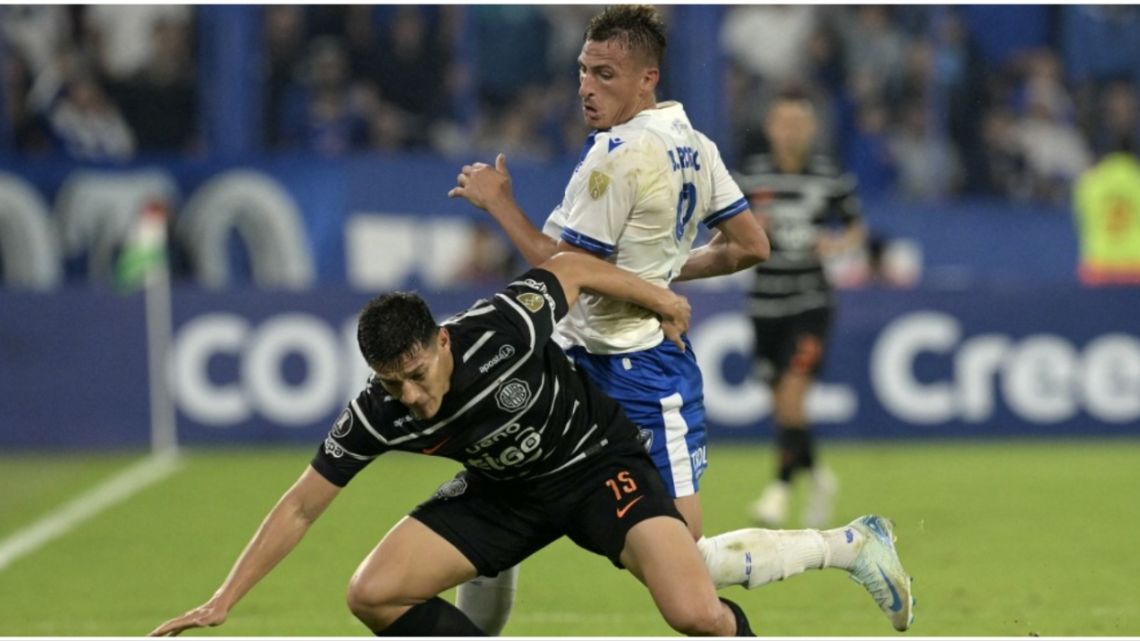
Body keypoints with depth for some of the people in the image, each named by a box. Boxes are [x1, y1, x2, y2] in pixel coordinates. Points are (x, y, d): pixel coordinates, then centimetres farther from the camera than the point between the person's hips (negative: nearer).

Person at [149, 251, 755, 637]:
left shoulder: (505, 329, -33)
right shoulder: (377, 416, -23)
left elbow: (570, 268, -12)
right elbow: (300, 507, -14)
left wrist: (659, 299, 2)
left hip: (599, 460, -4)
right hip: (504, 488, 4)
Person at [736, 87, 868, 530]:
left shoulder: (831, 178, -1)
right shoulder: (750, 176, 0)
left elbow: (857, 227, 12)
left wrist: (840, 244, -9)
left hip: (812, 302, -2)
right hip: (767, 305, 2)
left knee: (792, 394, -19)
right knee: (781, 407, 8)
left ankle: (781, 487, -14)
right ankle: (817, 476, 32)